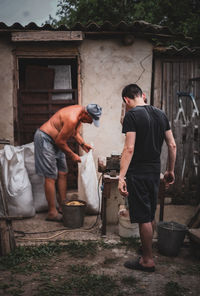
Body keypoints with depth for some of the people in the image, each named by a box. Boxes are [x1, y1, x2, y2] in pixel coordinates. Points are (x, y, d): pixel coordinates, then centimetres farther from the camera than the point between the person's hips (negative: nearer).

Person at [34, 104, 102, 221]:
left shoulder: (80, 113, 0)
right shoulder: (72, 119, -30)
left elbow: (75, 133, 15)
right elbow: (60, 141, -23)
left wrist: (83, 144, 0)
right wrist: (72, 155, -12)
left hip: (55, 140, 10)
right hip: (44, 138, -10)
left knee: (62, 174, 8)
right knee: (51, 177, -8)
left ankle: (63, 206, 16)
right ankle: (52, 213, -2)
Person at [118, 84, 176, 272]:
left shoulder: (132, 115, -12)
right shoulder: (160, 114, 8)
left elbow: (129, 149, -20)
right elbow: (172, 146, 9)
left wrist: (121, 177, -20)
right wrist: (170, 171, 18)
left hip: (138, 173, -7)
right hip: (154, 172, 7)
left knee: (143, 218, 1)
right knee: (150, 216, 19)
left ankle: (148, 260, 12)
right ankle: (146, 252, 34)